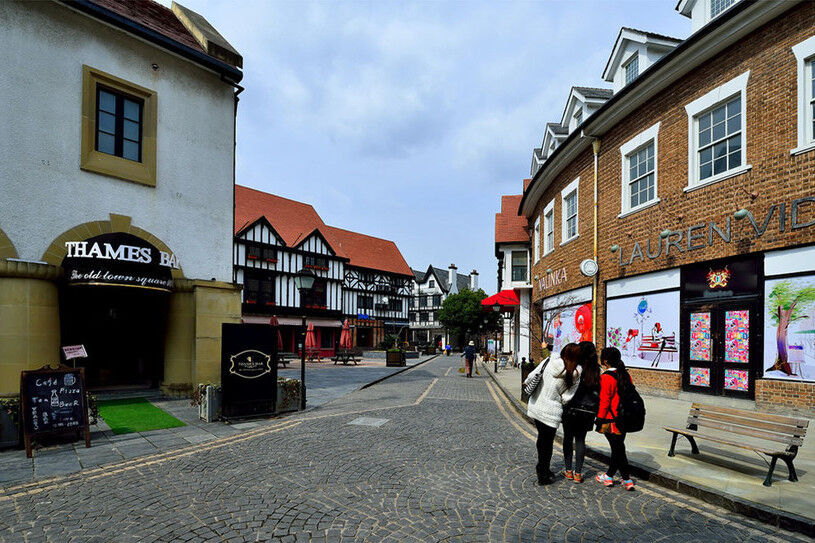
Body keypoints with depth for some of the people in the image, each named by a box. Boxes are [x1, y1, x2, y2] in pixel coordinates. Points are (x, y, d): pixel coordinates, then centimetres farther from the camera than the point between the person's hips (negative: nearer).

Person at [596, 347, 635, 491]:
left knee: (617, 448, 4)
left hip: (612, 420, -7)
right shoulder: (625, 375, 5)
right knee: (618, 447, 14)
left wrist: (600, 420, -10)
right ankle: (609, 475, 24)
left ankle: (627, 479, 12)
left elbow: (604, 402, -18)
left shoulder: (606, 378, -18)